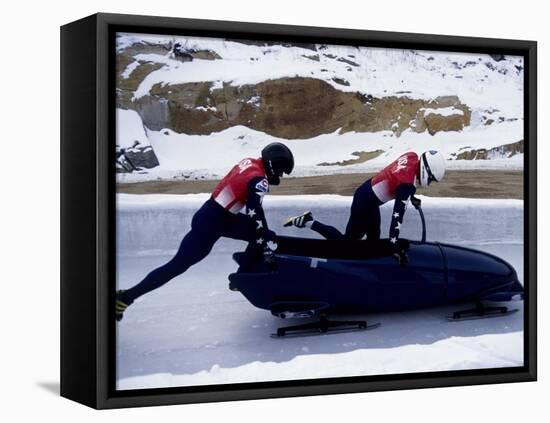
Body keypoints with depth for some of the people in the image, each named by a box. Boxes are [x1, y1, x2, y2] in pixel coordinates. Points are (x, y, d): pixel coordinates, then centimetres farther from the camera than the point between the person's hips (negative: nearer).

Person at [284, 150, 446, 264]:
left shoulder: (412, 156, -8)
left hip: (367, 191, 9)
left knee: (374, 239, 19)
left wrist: (410, 196, 18)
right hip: (365, 202, -9)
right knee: (348, 241, 6)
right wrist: (395, 246, -34)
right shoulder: (407, 183, -32)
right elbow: (398, 215, -35)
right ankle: (308, 222, 6)